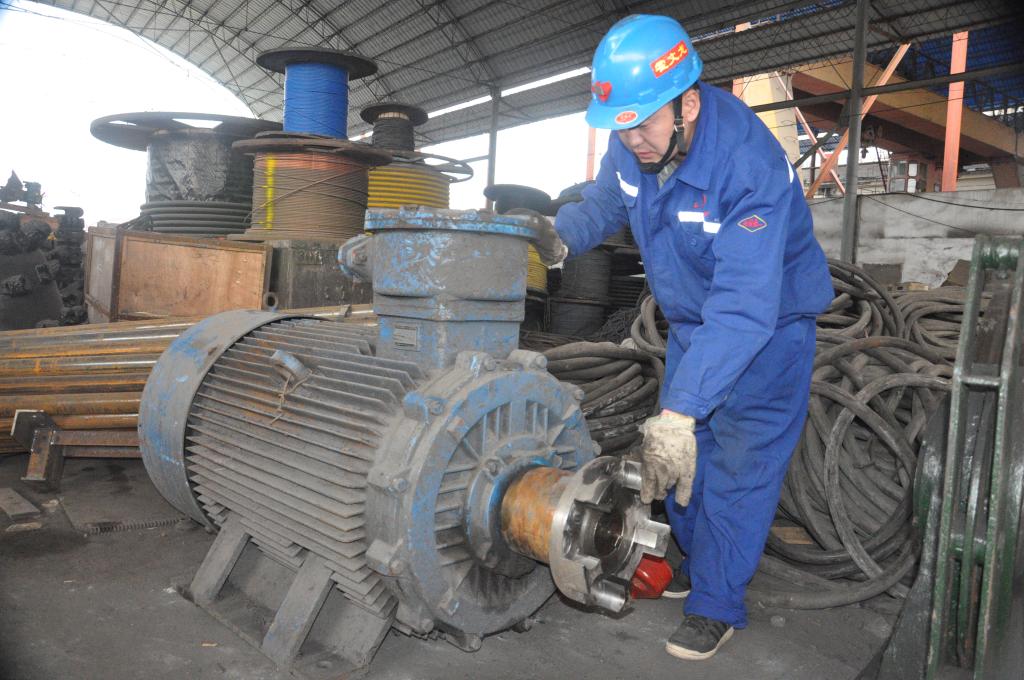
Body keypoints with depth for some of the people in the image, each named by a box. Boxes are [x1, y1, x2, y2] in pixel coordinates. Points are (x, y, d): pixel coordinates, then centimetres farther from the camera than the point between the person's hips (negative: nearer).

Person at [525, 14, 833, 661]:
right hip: (692, 320, 7)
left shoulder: (750, 166, -38)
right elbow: (606, 200, 5)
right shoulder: (633, 141, -16)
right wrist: (561, 235, -18)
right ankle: (699, 563, 36)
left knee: (738, 466, -4)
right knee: (681, 454, 14)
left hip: (769, 324, -7)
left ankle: (716, 604, 13)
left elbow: (744, 307, -44)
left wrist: (680, 411, -51)